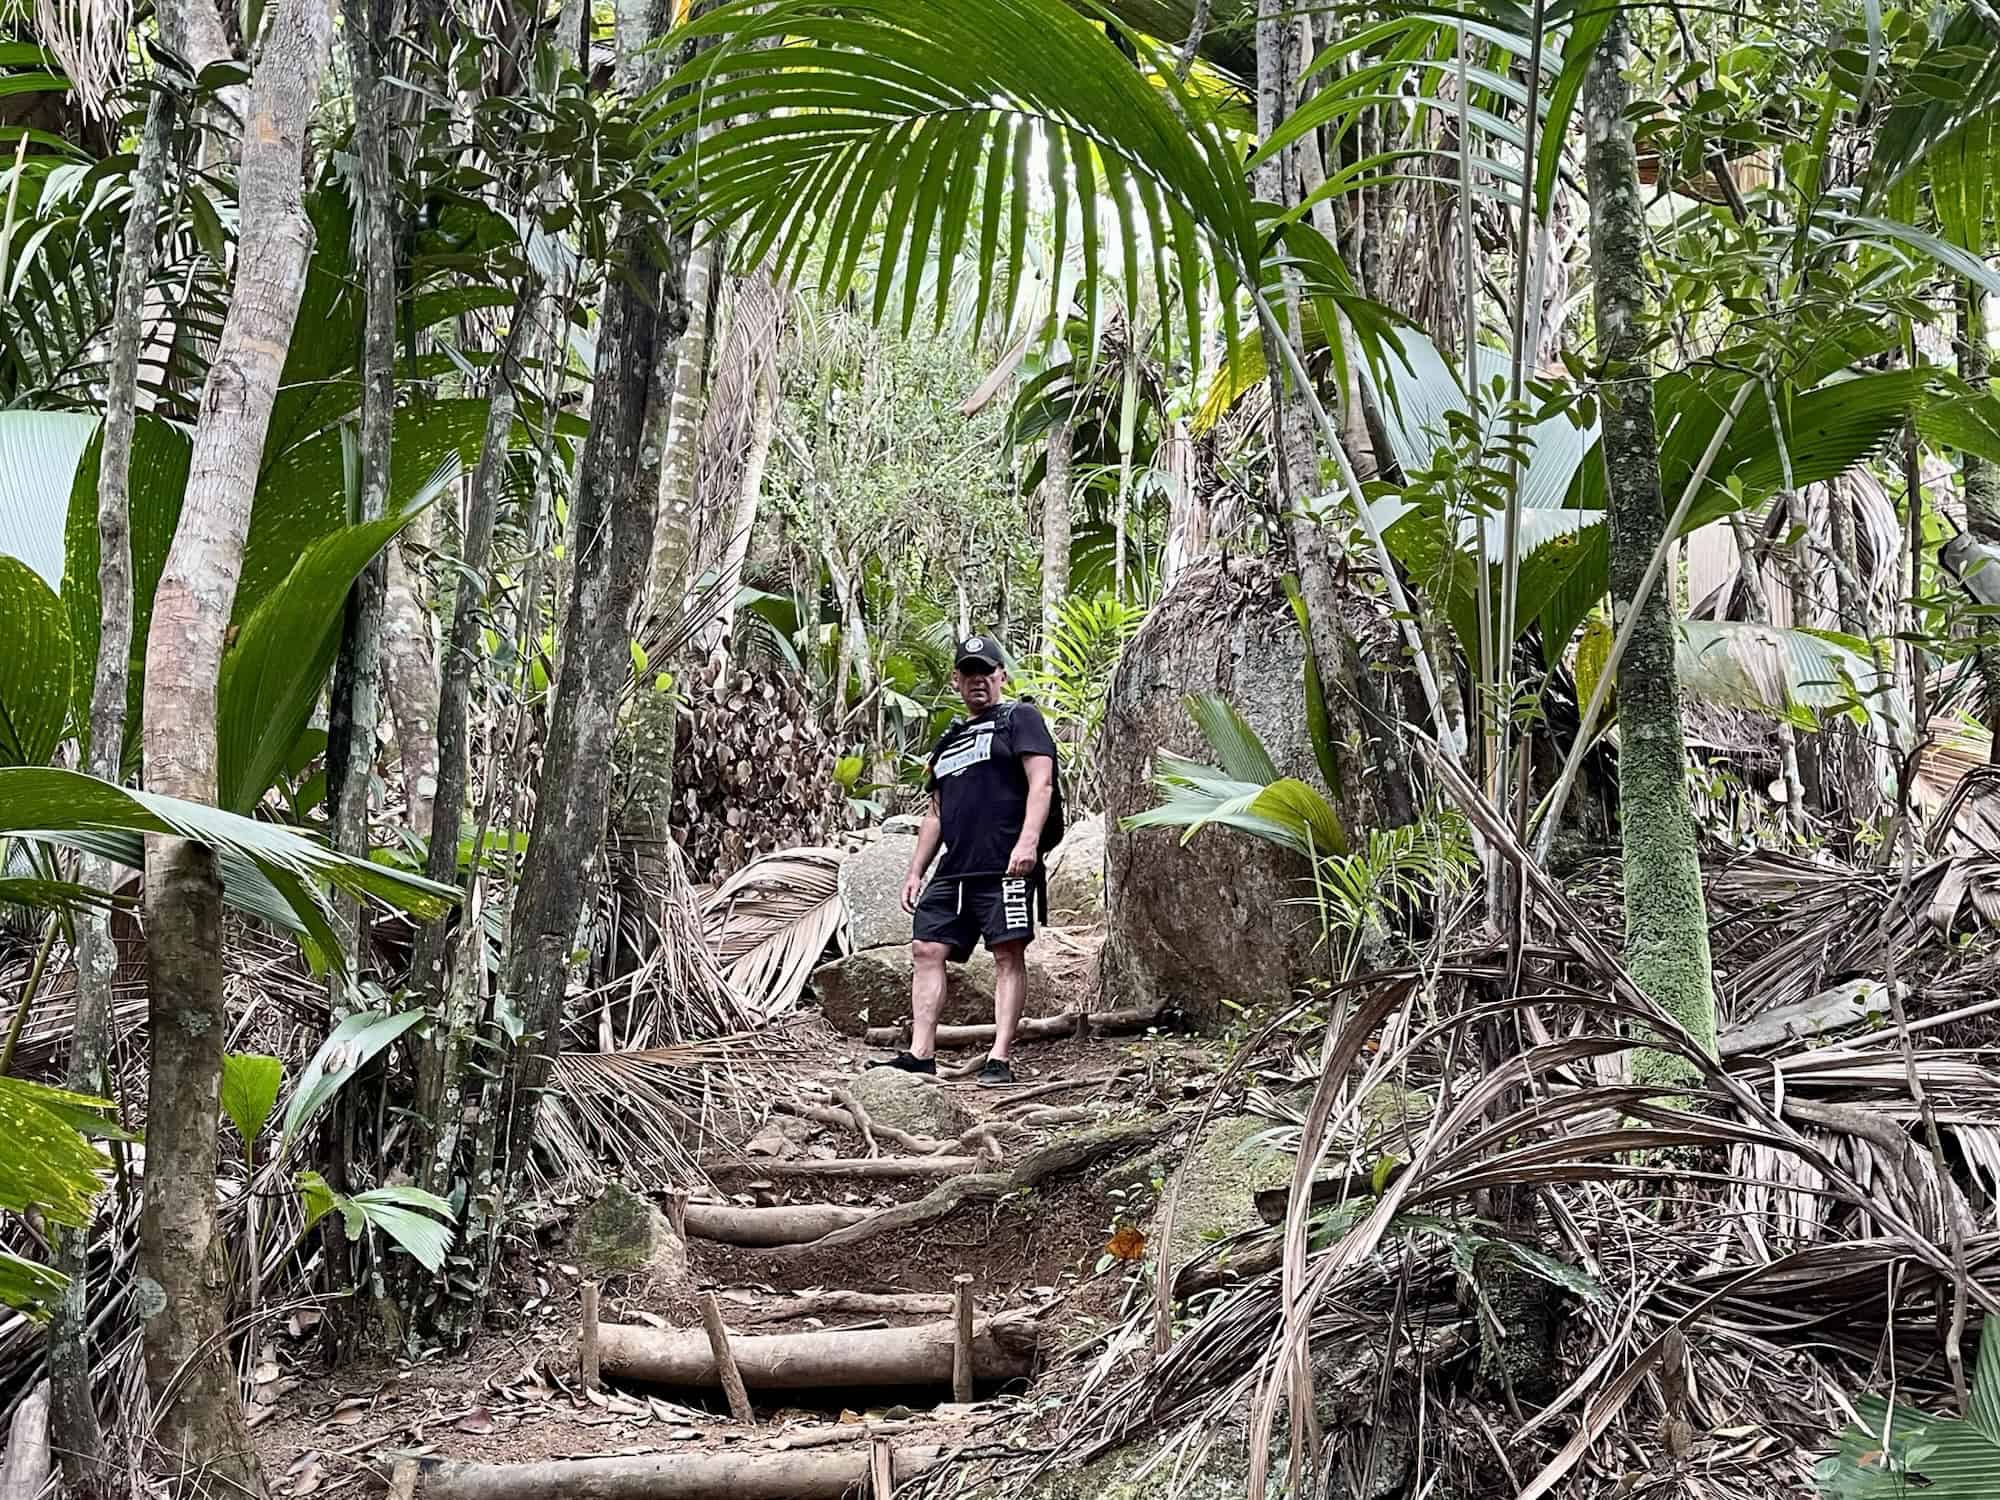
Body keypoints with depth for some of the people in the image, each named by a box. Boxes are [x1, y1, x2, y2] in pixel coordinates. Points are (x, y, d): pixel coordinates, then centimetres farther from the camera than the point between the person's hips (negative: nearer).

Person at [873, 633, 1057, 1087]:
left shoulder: (1020, 719, 4)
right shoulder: (949, 740, 26)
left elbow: (1041, 784, -9)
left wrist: (1027, 841, -22)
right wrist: (916, 871, 20)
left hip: (1005, 866, -8)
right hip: (953, 870, 8)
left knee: (1008, 955, -8)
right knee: (927, 949, 0)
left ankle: (1000, 1059, -10)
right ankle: (921, 1055, 1)